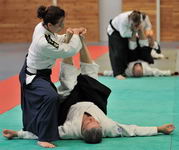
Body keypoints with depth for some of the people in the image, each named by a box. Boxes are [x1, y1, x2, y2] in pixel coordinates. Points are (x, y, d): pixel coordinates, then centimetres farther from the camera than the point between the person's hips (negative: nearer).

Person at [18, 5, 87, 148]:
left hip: (35, 73, 10)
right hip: (33, 77, -10)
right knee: (51, 98, -29)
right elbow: (70, 51, -26)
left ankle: (30, 129, 47)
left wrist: (69, 35, -10)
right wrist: (75, 35, -9)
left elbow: (58, 41, 8)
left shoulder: (42, 26, -9)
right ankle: (44, 138, -23)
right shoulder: (44, 42, -36)